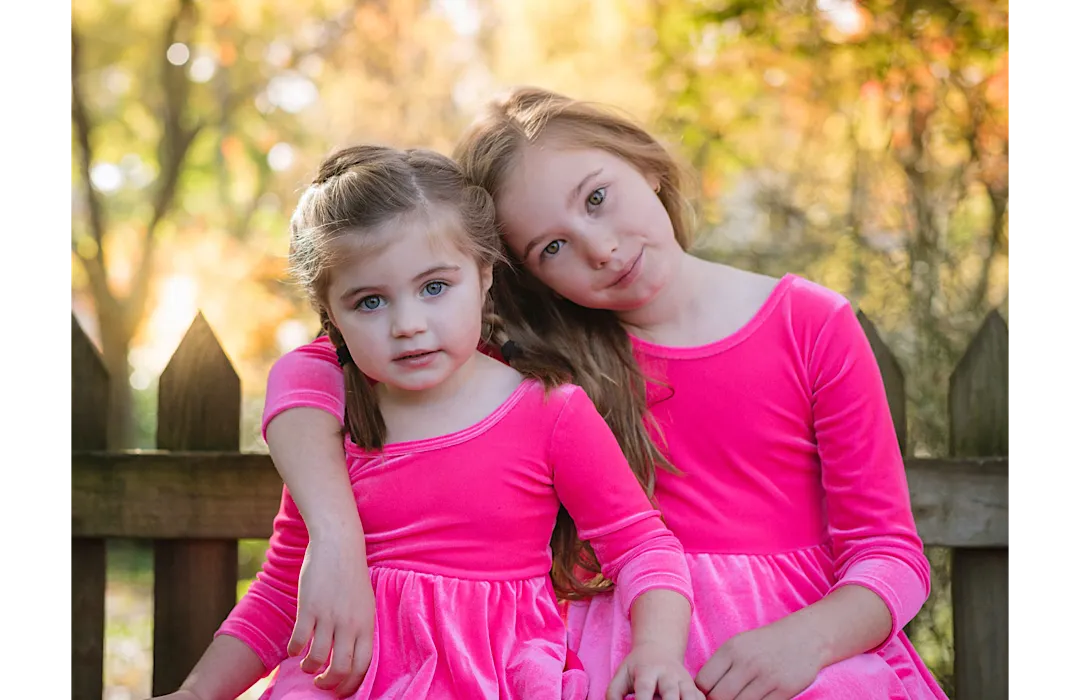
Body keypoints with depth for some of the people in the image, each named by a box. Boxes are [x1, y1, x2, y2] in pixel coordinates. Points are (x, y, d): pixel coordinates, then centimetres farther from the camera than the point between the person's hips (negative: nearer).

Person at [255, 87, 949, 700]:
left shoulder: (813, 326, 0)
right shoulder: (538, 348, 2)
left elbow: (891, 551, 1)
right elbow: (308, 370, -5)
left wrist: (805, 640, -21)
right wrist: (336, 535, -24)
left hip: (791, 641, -1)